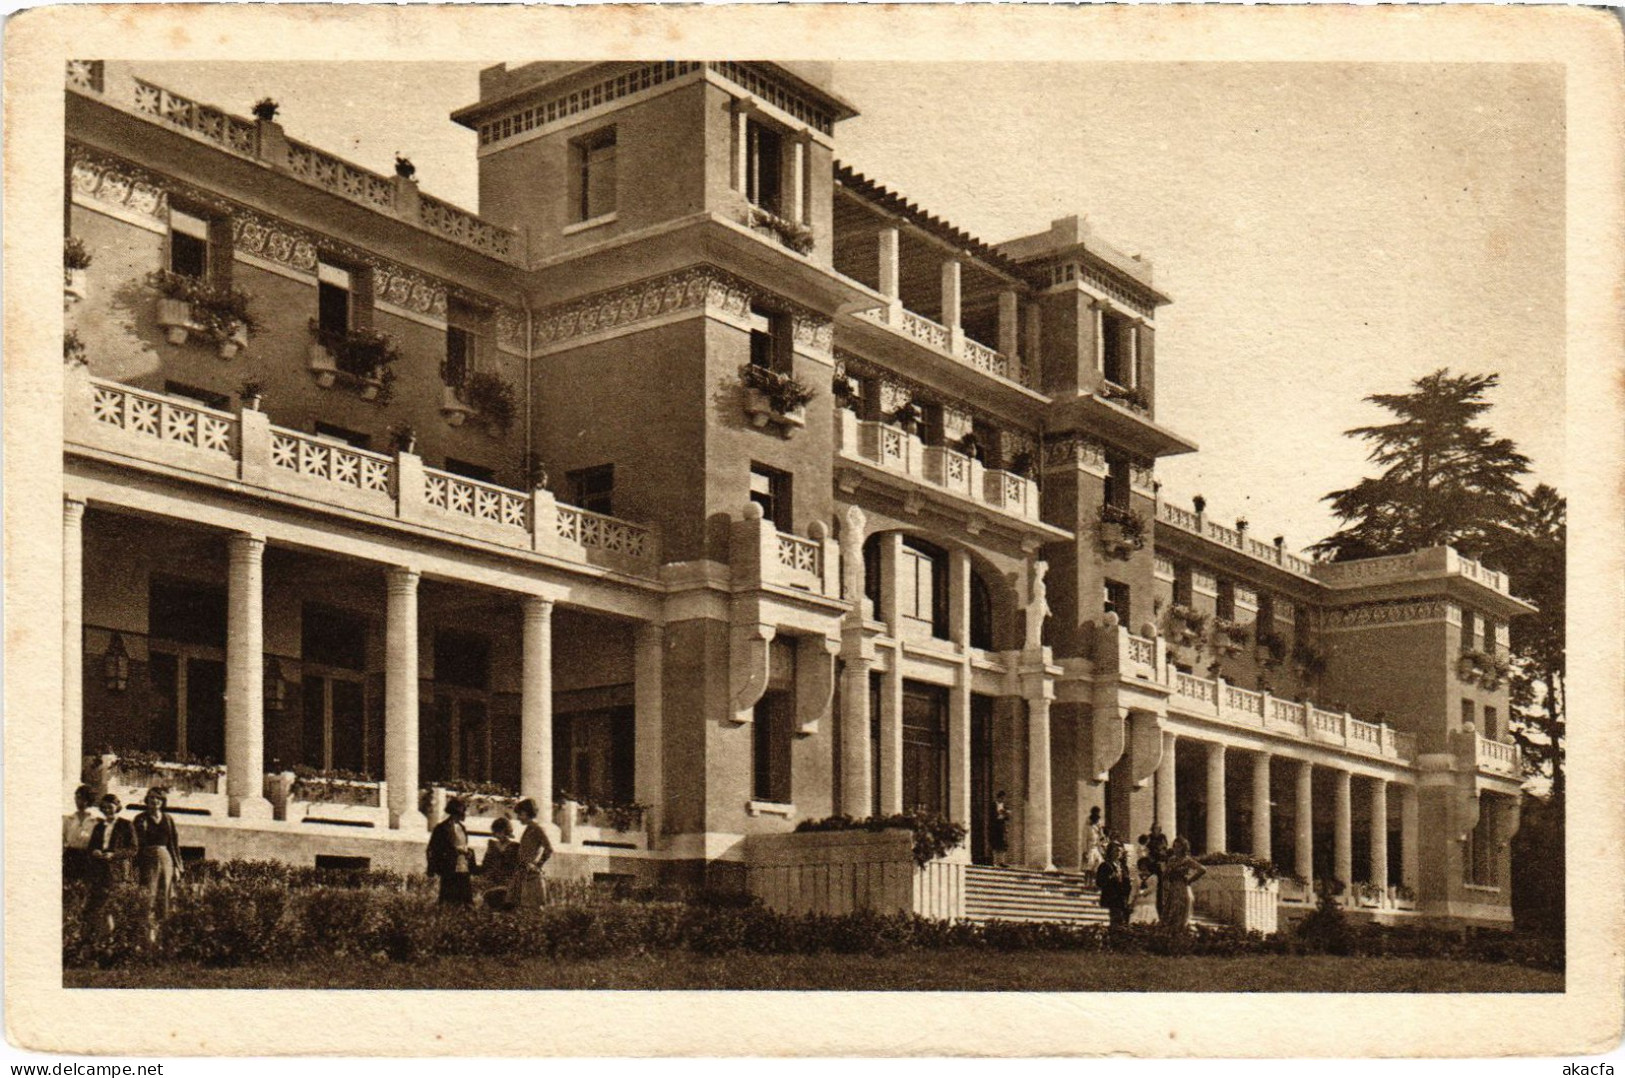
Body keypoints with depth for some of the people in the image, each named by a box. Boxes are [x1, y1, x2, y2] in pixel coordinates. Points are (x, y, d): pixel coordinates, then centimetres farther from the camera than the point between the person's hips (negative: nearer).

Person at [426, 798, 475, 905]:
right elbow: (432, 850, -6)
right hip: (450, 873, -7)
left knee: (468, 902, 4)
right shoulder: (442, 828, -6)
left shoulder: (462, 828, 15)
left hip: (464, 872, 7)